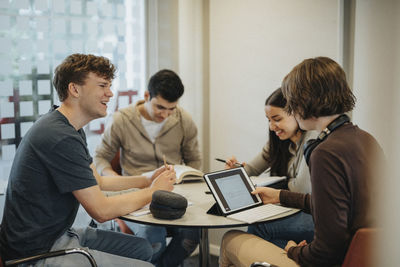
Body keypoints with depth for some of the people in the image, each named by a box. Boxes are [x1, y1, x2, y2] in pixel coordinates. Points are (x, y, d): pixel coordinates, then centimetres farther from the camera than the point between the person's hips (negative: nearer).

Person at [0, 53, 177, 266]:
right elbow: (101, 211, -22)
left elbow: (97, 181, 19)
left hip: (58, 234, 11)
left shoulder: (72, 130, 10)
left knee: (142, 248, 13)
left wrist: (147, 180, 8)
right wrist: (153, 191, -8)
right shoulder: (61, 139, -25)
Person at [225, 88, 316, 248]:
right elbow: (253, 169, 16)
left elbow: (302, 189, -20)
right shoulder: (278, 141, 10)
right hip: (294, 211, 8)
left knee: (258, 228, -22)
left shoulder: (312, 139, -18)